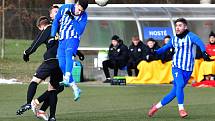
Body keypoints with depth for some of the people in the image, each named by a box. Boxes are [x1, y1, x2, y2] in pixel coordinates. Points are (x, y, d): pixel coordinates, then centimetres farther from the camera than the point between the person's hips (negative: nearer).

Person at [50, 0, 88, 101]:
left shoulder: (83, 16, -3)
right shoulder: (64, 8, 0)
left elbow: (79, 31, -13)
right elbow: (56, 21, 7)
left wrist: (72, 19, -20)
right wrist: (52, 36, 0)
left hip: (73, 39, -3)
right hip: (62, 40, 4)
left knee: (68, 53, -34)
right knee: (62, 65, -4)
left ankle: (67, 79, -54)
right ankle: (75, 89, 4)